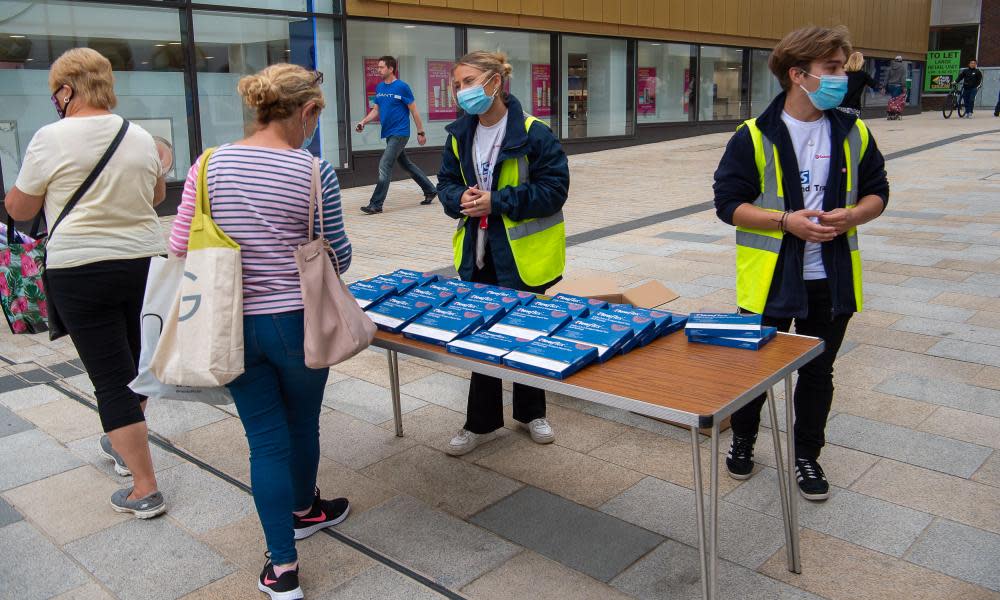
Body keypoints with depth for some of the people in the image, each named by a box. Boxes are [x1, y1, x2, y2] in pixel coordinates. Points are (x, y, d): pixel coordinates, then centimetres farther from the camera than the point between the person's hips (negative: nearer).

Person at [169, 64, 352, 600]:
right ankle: (303, 510, 50)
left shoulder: (210, 165, -6)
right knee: (302, 423, 23)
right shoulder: (314, 173, -14)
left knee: (266, 439, 12)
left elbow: (180, 246, -2)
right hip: (298, 323, -2)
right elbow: (337, 258, -7)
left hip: (234, 325, 2)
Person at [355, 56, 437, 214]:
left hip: (399, 134, -8)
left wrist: (421, 132, -5)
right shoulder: (379, 87, 9)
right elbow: (376, 110, 15)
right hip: (389, 134, 8)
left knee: (384, 166, -12)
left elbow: (414, 111, -7)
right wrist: (364, 121, -2)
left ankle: (376, 204, -9)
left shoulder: (402, 87, -11)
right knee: (406, 164, 17)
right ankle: (430, 190, 31)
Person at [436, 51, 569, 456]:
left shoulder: (533, 134, -15)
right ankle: (482, 422, 25)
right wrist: (460, 199, -14)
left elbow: (553, 189, -17)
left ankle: (531, 413, 34)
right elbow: (447, 182, 10)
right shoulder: (460, 134, 3)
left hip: (523, 255, -5)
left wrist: (496, 202, -22)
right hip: (477, 255, 5)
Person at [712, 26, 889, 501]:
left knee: (818, 372, 14)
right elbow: (728, 203, -10)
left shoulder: (853, 134, 1)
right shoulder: (754, 137, -11)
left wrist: (852, 216, -13)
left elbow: (877, 193, 9)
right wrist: (785, 221, -22)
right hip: (770, 279, -3)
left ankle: (806, 455, 33)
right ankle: (743, 439, 37)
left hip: (832, 280, 3)